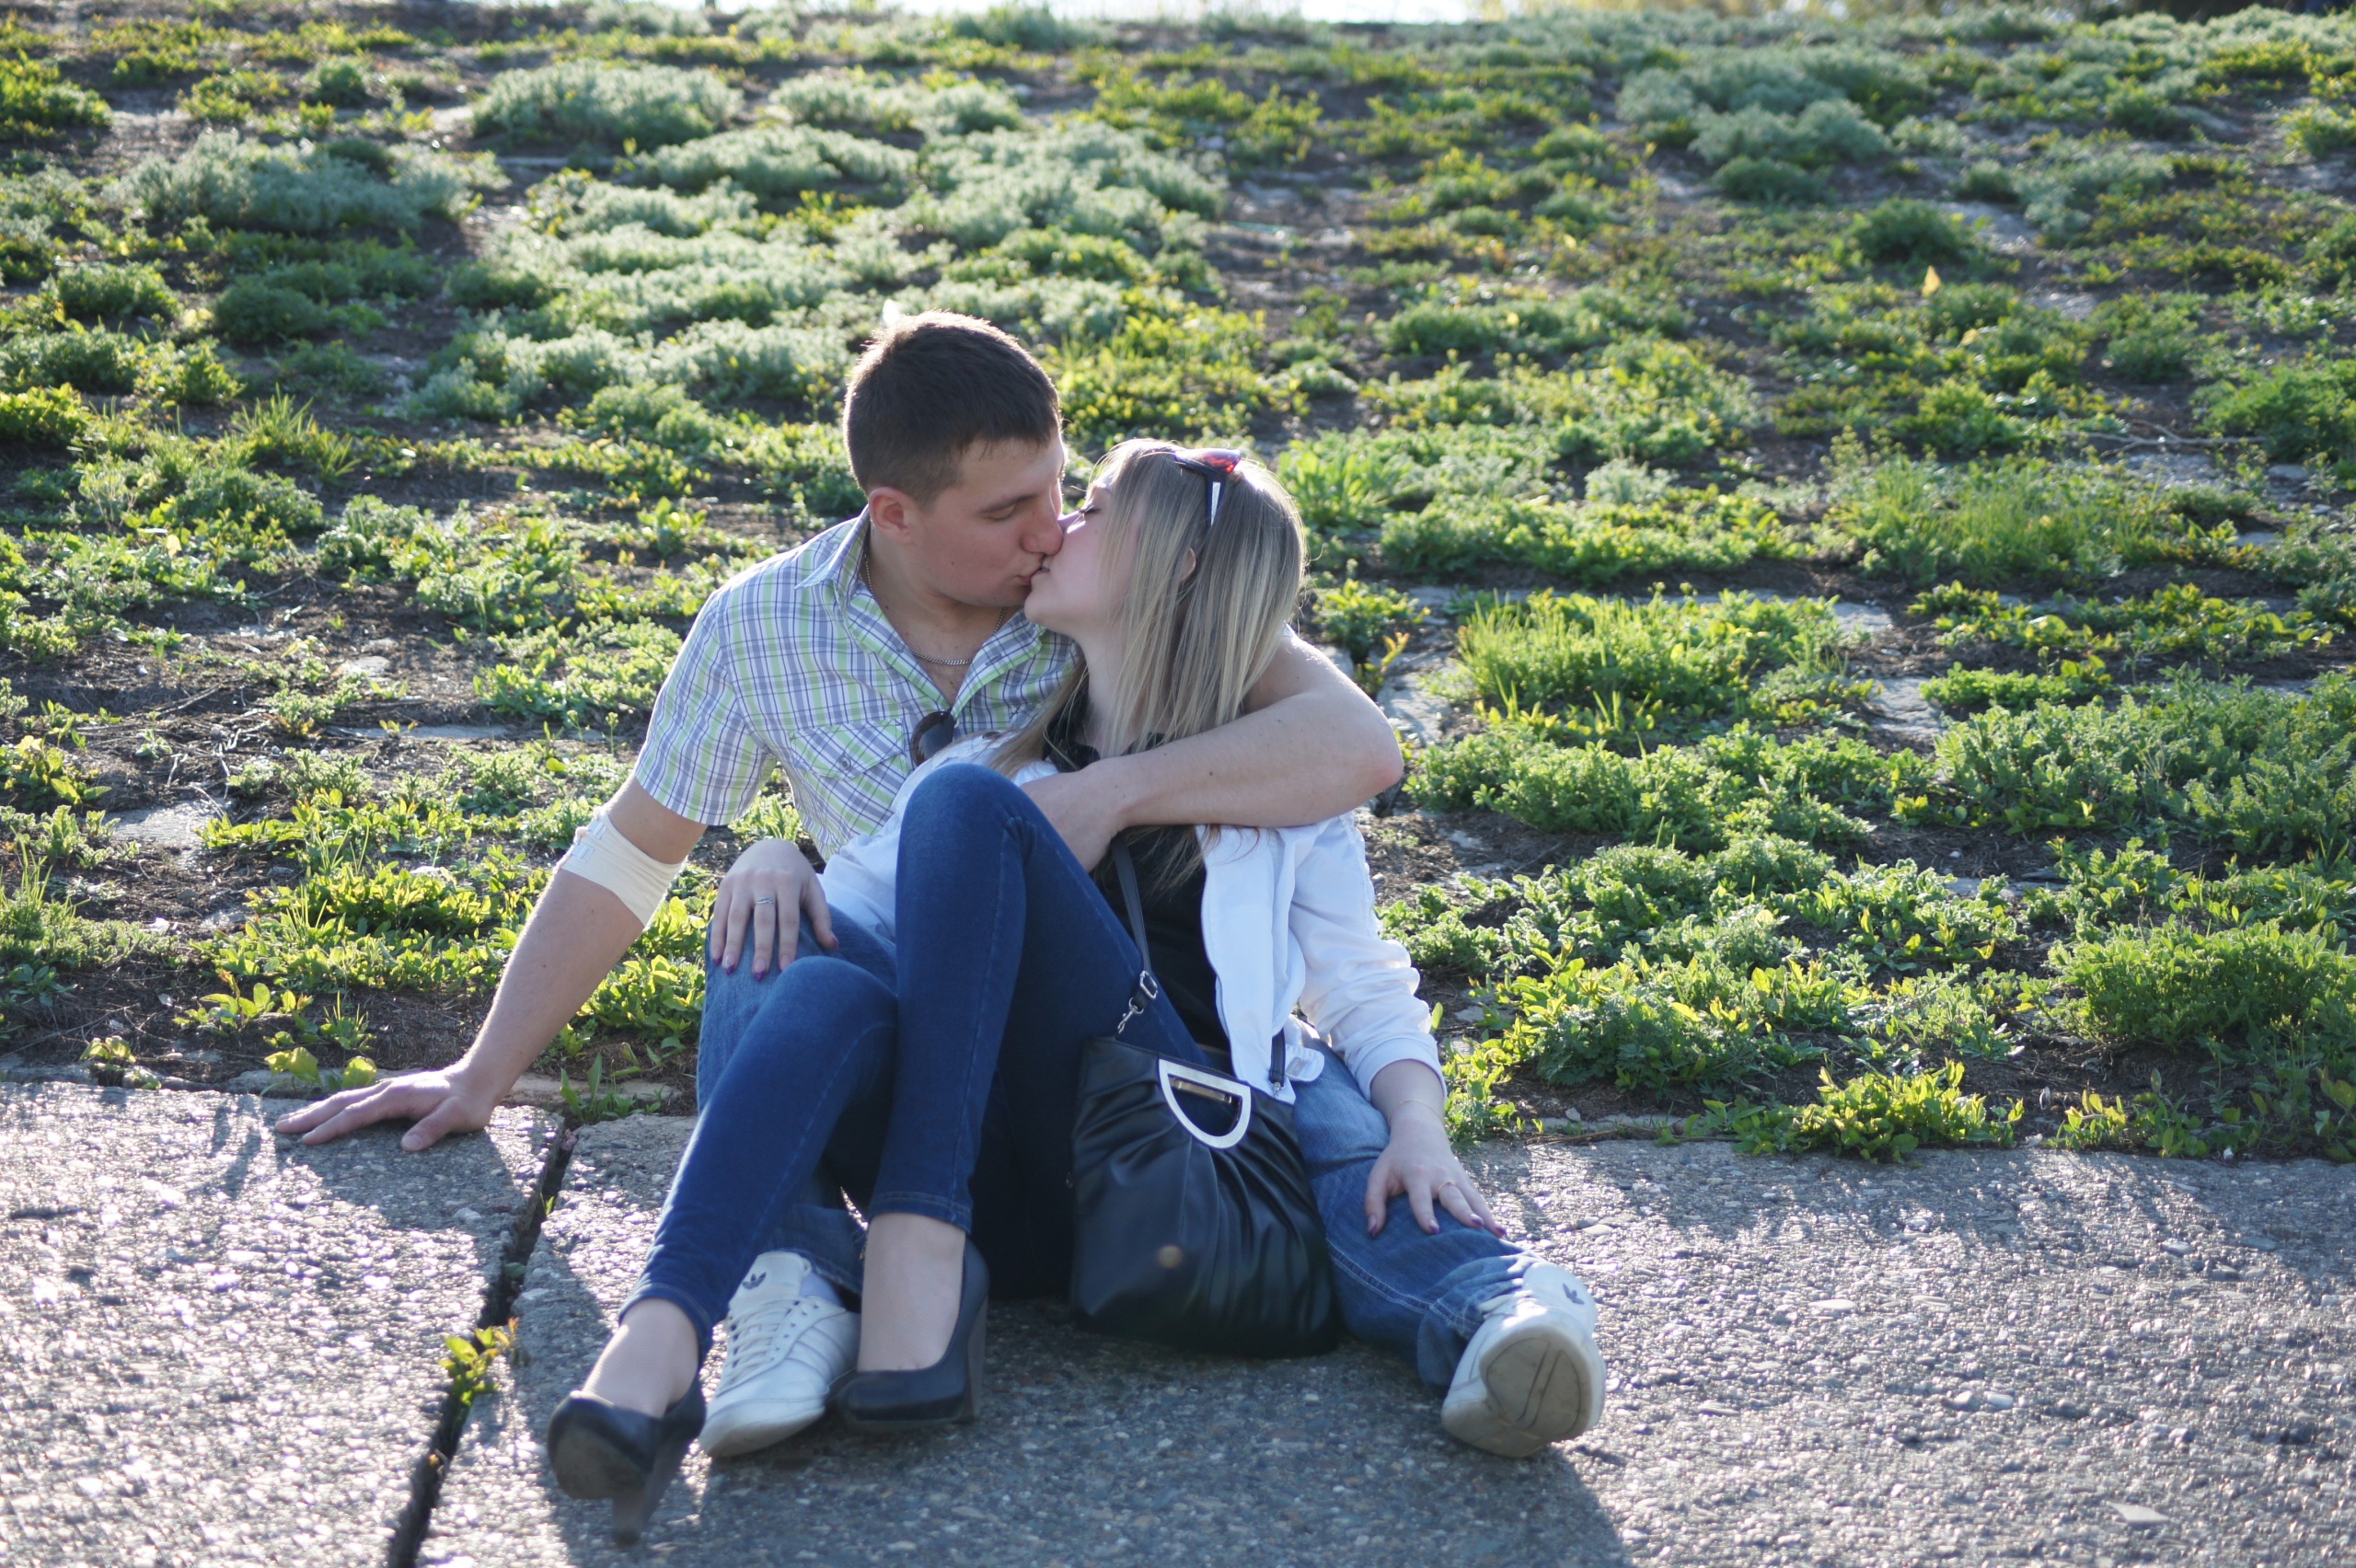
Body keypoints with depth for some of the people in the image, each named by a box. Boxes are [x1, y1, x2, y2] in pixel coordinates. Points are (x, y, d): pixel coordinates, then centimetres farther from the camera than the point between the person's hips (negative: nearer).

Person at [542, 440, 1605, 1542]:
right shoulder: (999, 752, 25)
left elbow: (1368, 994, 12)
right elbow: (846, 904, 19)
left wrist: (1419, 1125, -8)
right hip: (1014, 1193, 3)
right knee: (830, 997, -30)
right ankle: (656, 1340, -51)